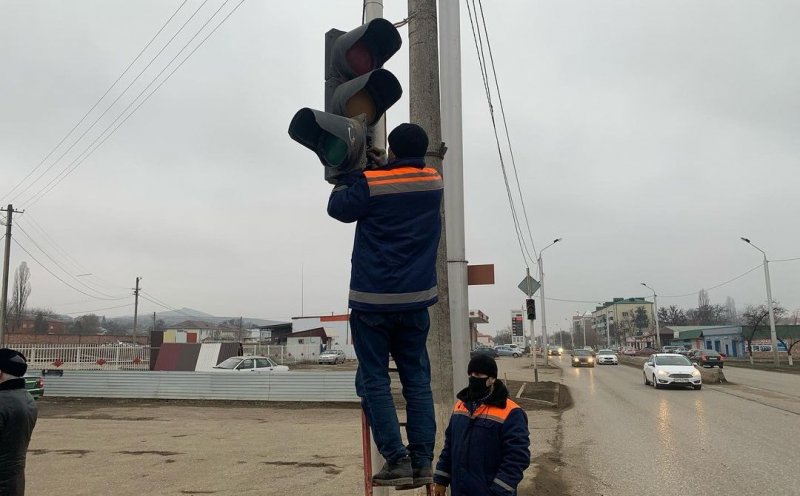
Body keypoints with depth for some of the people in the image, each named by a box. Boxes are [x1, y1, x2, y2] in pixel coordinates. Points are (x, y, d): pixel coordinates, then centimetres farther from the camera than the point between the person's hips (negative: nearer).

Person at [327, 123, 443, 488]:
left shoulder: (370, 183, -8)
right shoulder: (434, 182, 6)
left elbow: (338, 208, 6)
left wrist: (349, 174, 18)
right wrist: (380, 167, 22)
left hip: (373, 298, -4)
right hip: (415, 298, 4)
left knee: (374, 380, 4)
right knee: (417, 379, 9)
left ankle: (397, 459, 0)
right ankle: (422, 462, 9)